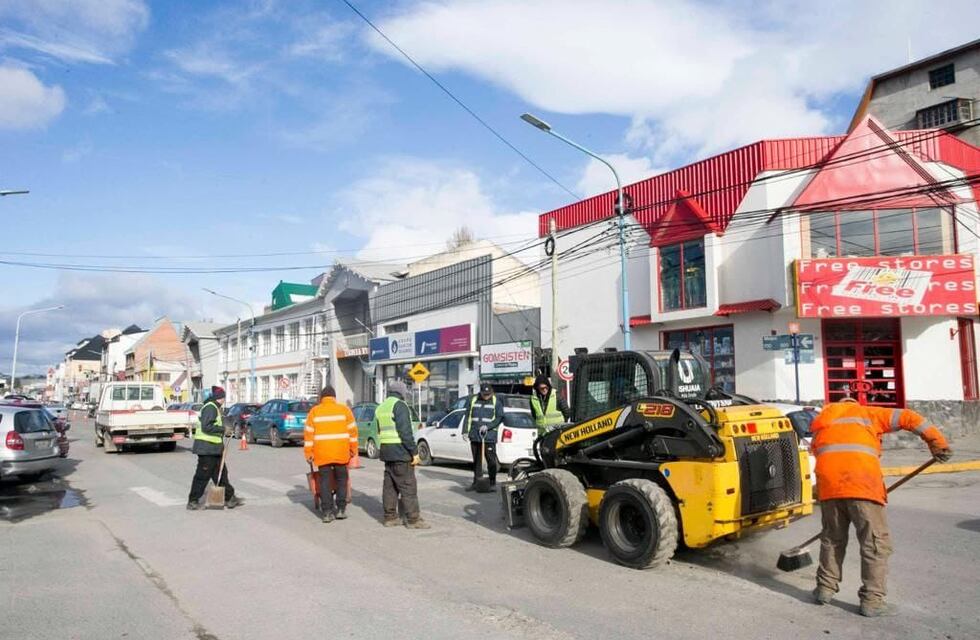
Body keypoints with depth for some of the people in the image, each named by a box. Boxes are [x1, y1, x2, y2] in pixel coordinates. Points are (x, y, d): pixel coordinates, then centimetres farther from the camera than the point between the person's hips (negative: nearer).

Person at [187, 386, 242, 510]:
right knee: (202, 476, -2)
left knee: (221, 473, 13)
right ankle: (192, 501, 7)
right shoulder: (210, 408, -16)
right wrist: (222, 428, -14)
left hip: (214, 449, 11)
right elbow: (206, 426, -25)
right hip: (207, 448, -11)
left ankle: (229, 498, 19)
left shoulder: (215, 408, 17)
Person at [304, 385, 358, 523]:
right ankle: (341, 509, 11)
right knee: (341, 479, 13)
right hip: (341, 452, 0)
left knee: (325, 481, 6)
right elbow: (352, 431, 2)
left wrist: (308, 453, 6)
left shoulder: (314, 411, 5)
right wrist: (353, 449, 9)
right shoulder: (344, 410, 4)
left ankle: (327, 512, 5)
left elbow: (309, 433, 2)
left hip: (322, 453, 0)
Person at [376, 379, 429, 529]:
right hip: (400, 452, -9)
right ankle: (413, 519, -4)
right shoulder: (400, 405, -13)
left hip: (386, 452, 9)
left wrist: (385, 449, 19)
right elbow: (405, 432, -19)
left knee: (390, 486, 12)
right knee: (408, 487, -5)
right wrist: (414, 452, -17)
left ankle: (390, 517, 15)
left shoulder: (381, 408, 16)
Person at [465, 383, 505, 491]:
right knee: (476, 461, 10)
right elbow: (468, 416, 12)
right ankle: (476, 483, 18)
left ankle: (492, 483, 11)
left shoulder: (496, 402, -2)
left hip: (489, 437, -4)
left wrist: (487, 426, -18)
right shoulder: (473, 400, 8)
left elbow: (500, 418, -8)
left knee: (491, 460, 1)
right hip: (474, 437, 4)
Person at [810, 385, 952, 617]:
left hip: (828, 484, 4)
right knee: (876, 544, 8)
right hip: (862, 483, -4)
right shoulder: (867, 413, 20)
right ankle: (872, 600, 9)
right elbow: (908, 418, 9)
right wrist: (936, 442, 11)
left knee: (832, 540, 20)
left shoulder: (822, 421, 30)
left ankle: (825, 589, 26)